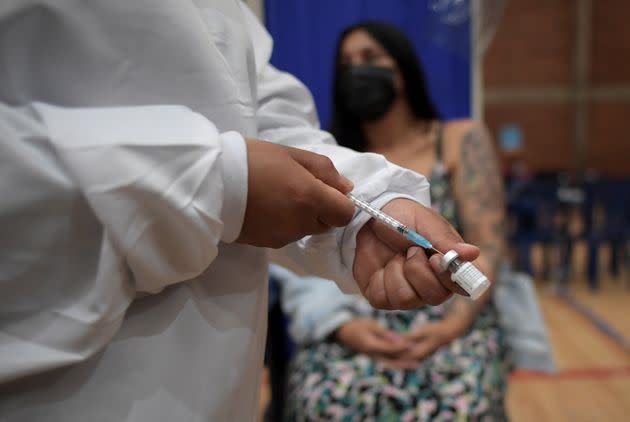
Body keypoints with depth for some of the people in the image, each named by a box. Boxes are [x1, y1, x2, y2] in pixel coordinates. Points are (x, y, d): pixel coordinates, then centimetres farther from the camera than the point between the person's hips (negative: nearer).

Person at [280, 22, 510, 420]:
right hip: (358, 323, 1)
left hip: (451, 316, 0)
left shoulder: (462, 140, 10)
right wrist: (341, 325, -16)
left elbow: (487, 245, 1)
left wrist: (455, 324, -15)